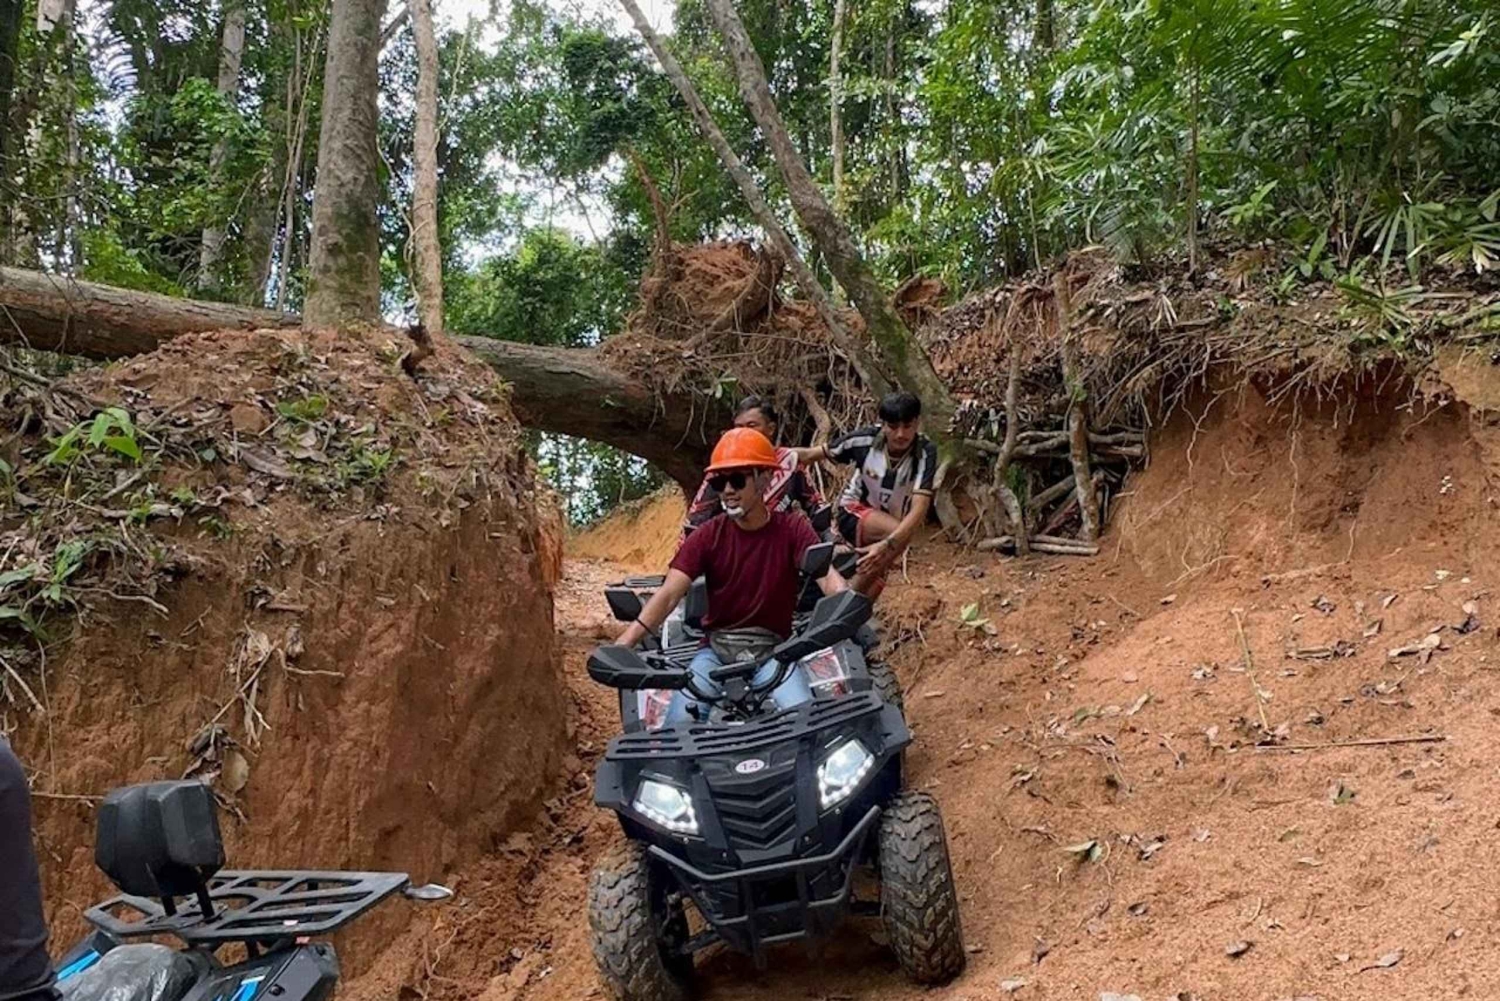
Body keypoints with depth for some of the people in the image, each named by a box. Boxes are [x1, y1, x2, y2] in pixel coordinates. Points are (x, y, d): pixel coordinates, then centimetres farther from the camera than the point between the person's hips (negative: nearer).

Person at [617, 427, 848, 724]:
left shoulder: (792, 529, -2)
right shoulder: (709, 535, -1)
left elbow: (826, 576, -18)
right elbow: (669, 593, -11)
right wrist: (622, 644, -26)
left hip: (773, 649, -1)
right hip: (717, 649, 1)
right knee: (679, 723, -23)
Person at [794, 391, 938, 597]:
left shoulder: (925, 452, -25)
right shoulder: (867, 439, -22)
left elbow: (919, 509, -34)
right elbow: (810, 454, -14)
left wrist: (886, 545, -48)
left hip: (892, 522, 2)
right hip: (854, 512, -2)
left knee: (873, 584, -5)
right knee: (897, 533, -30)